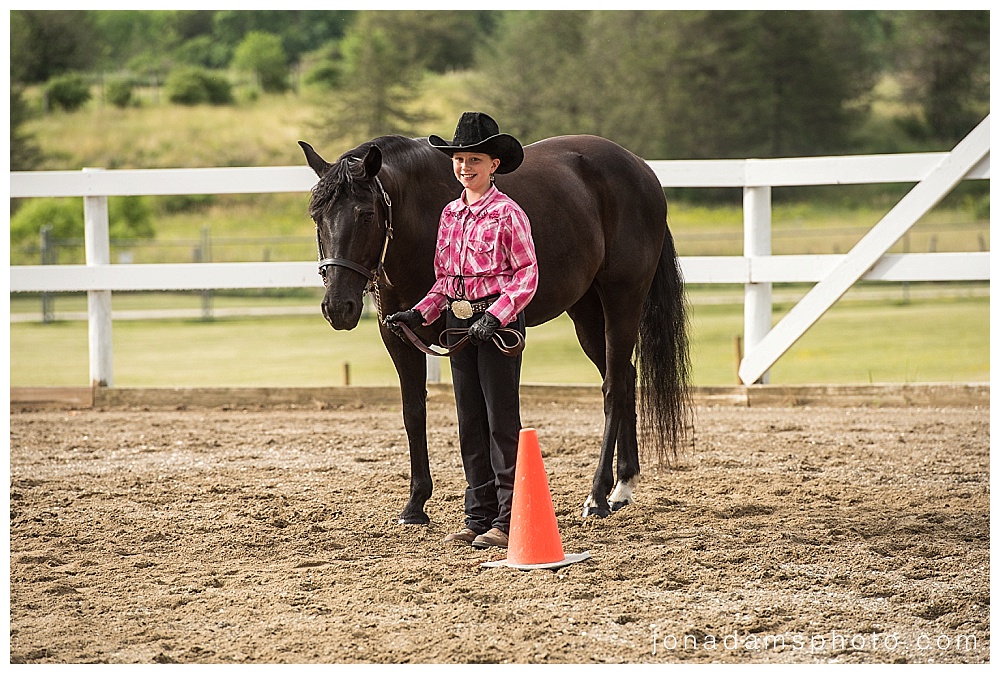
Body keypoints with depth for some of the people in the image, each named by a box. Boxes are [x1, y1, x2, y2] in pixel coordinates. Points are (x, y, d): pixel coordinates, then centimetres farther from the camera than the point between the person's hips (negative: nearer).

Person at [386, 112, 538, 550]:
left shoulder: (507, 213, -9)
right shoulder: (450, 214, 11)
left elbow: (527, 275, -11)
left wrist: (496, 316, -22)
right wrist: (419, 315, 2)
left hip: (499, 323, -7)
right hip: (459, 322, 7)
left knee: (501, 420, -3)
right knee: (470, 423, 9)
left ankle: (508, 519, 1)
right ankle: (478, 517, 15)